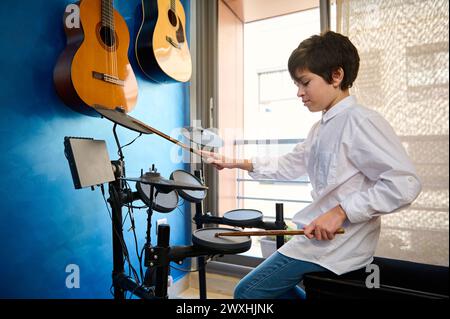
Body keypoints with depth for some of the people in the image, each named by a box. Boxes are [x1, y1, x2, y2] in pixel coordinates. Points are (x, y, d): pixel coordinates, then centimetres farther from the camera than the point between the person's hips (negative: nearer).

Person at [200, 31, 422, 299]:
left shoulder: (361, 121, -18)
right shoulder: (321, 128, 11)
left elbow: (405, 183, -23)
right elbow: (290, 166, 16)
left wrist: (341, 211, -25)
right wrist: (239, 163, 8)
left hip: (340, 245, -9)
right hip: (321, 237, 9)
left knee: (247, 292, 0)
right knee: (276, 284, 28)